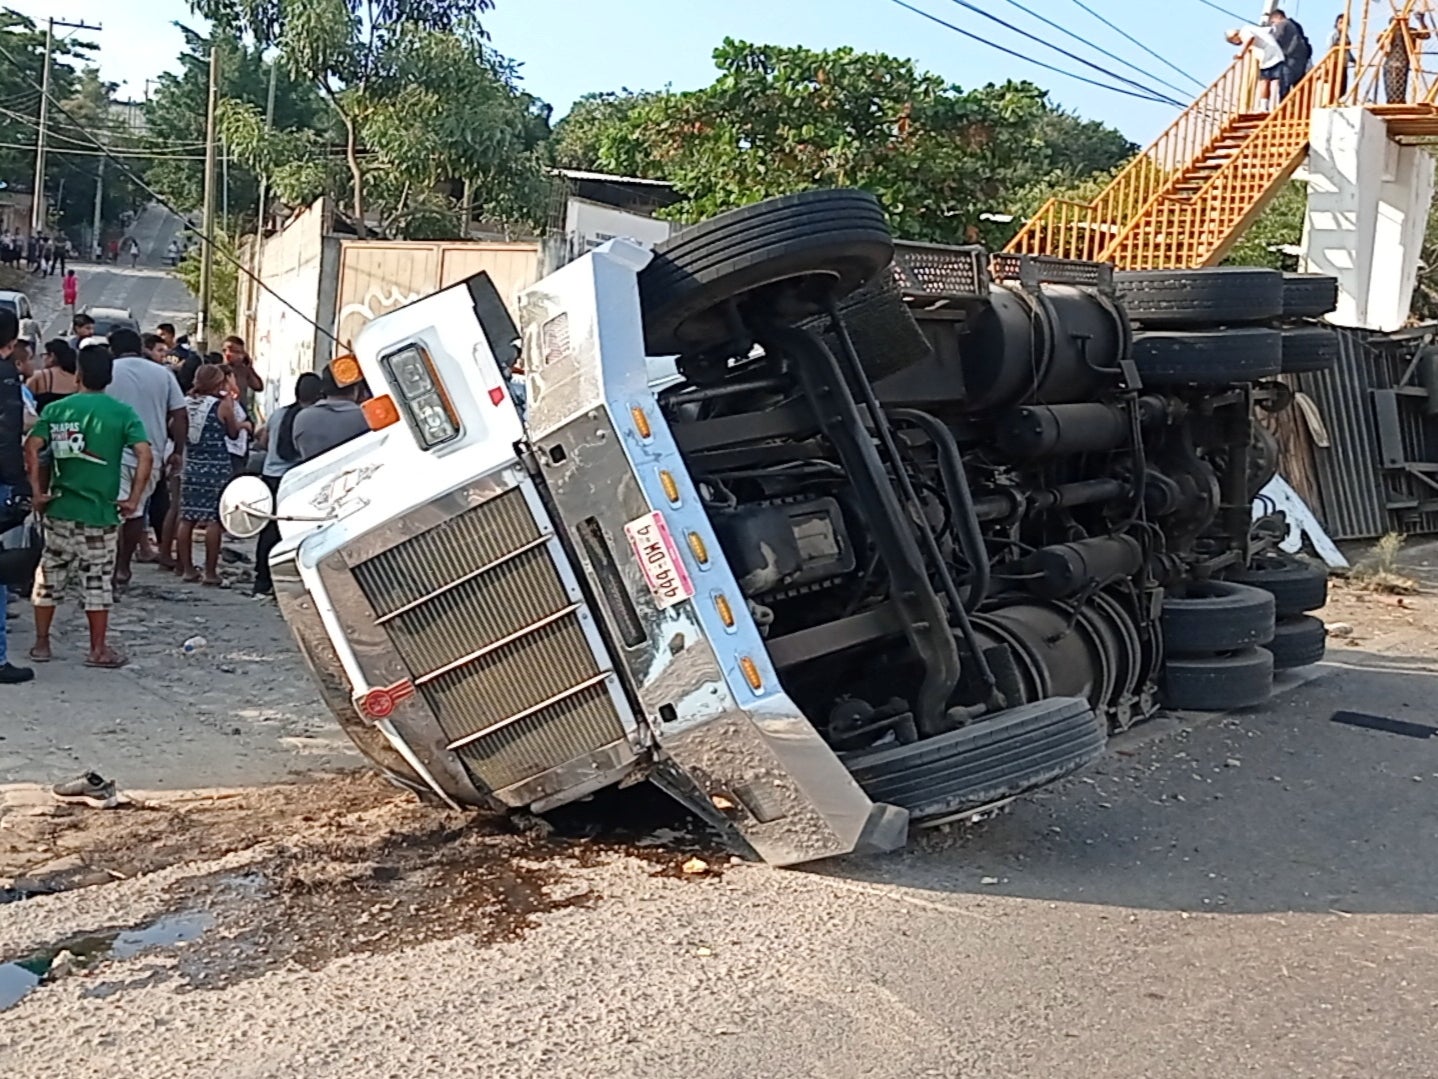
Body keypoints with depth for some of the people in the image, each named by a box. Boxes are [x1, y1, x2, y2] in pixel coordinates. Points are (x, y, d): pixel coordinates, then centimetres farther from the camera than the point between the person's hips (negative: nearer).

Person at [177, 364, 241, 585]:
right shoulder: (222, 405, -7)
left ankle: (187, 569, 14)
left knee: (186, 519, 9)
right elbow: (233, 433, 4)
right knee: (213, 520, -1)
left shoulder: (187, 403, 4)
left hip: (190, 464, 5)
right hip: (215, 467, -5)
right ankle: (210, 572, 0)